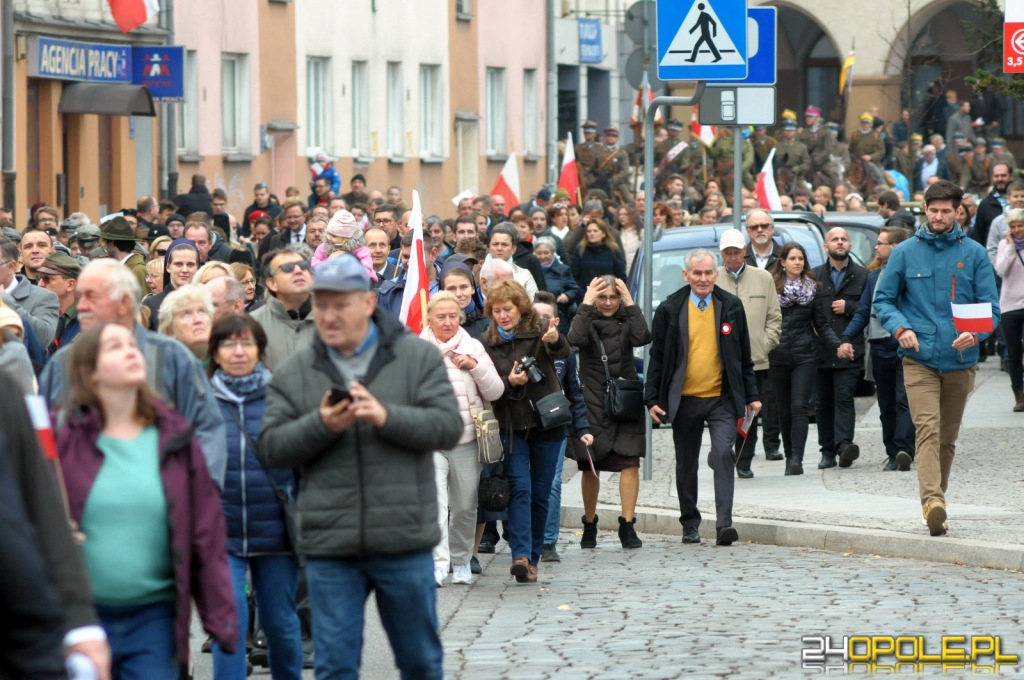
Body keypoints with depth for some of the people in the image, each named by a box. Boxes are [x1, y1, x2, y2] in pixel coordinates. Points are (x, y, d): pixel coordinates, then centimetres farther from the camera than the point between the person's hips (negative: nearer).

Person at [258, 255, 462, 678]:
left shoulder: (418, 357, 2)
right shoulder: (293, 373, 6)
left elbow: (448, 426, -7)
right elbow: (271, 449, 0)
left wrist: (387, 417, -22)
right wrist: (320, 425, -17)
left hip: (405, 541, -1)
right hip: (329, 547, 1)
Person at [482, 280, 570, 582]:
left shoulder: (538, 333, -3)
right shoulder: (487, 343, 3)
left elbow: (563, 352, -23)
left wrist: (555, 340, -46)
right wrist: (509, 382, -21)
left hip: (547, 424, 0)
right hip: (510, 427, 0)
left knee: (540, 494, 5)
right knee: (520, 489, -14)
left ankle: (533, 558, 15)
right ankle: (521, 555, -23)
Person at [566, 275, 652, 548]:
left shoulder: (627, 319, 7)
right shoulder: (587, 319, 3)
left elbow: (642, 337, -14)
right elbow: (575, 339, -18)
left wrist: (630, 303, -13)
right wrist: (586, 305, -16)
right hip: (592, 402, 0)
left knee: (630, 462, -9)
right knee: (590, 465, 5)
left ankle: (627, 525, -6)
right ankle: (589, 525, 19)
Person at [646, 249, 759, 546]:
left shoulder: (731, 306, 5)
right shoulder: (670, 309, 1)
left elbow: (744, 356, 11)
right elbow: (657, 357, 4)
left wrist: (751, 395, 9)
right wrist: (652, 399, -1)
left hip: (722, 399, 0)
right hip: (684, 399, 1)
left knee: (723, 455, -16)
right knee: (686, 464, 9)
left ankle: (724, 524, -18)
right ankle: (690, 525, 22)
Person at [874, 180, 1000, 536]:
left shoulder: (974, 253, 4)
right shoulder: (906, 253, 3)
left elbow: (990, 305, 3)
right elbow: (883, 299, 7)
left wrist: (975, 333, -17)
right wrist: (900, 328, -12)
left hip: (961, 360, 2)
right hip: (919, 358, -2)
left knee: (948, 437, 11)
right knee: (927, 429, -17)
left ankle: (937, 497, 24)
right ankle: (932, 501, -29)